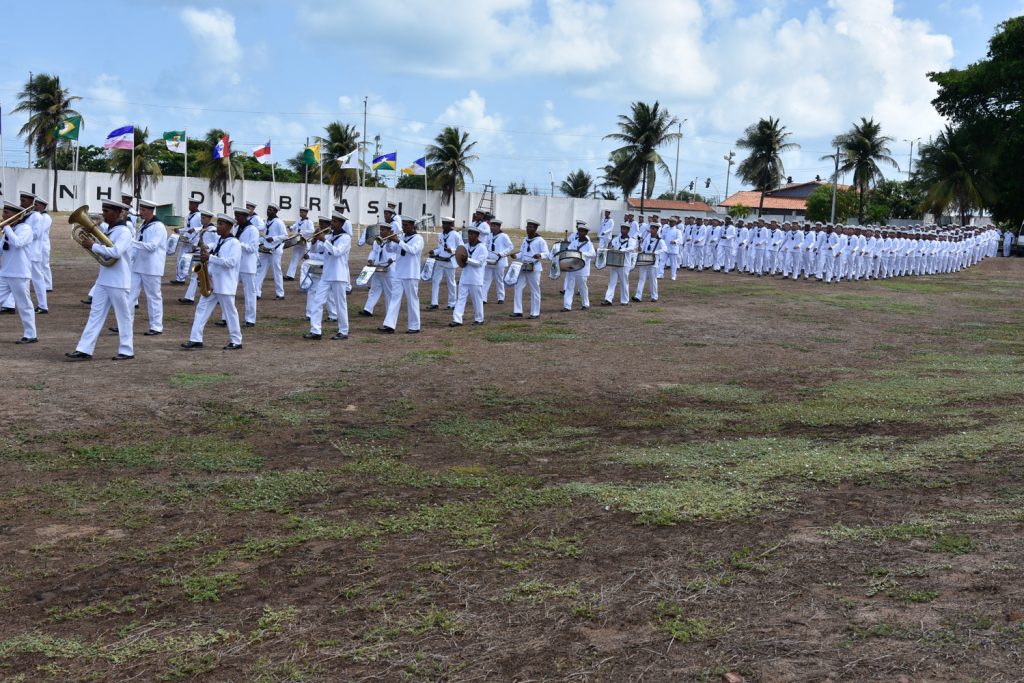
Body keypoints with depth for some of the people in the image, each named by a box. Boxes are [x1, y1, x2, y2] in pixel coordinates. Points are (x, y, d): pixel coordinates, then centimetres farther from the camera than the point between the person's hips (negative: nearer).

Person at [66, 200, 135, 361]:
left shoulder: (124, 232, -14)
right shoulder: (108, 230, 13)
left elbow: (115, 252, -28)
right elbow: (102, 250, 18)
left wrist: (93, 245, -21)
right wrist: (89, 239, 2)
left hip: (118, 282, -8)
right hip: (103, 280, 8)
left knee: (123, 316, 3)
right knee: (95, 314, 6)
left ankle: (126, 351, 12)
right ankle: (84, 349, 6)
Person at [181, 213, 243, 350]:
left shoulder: (234, 243, -11)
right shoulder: (218, 240, 14)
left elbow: (231, 262, -23)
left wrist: (210, 258, -24)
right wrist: (205, 257, 1)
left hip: (225, 285, -8)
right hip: (211, 282, 8)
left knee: (229, 312, 1)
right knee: (201, 308, 3)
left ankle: (236, 341, 11)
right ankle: (195, 339, 4)